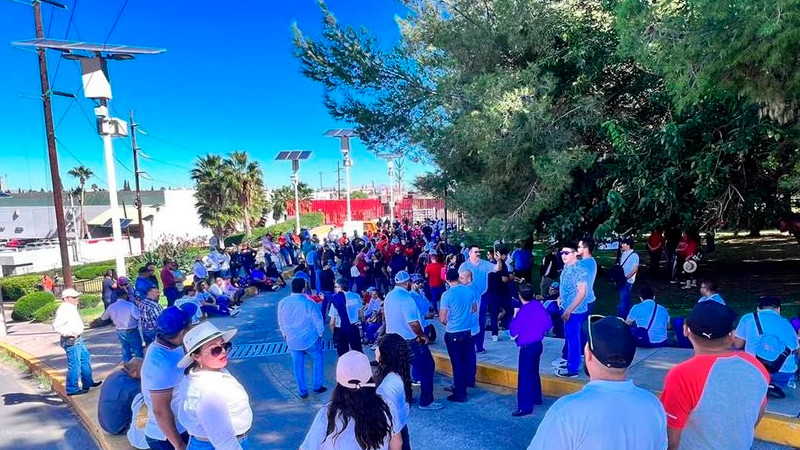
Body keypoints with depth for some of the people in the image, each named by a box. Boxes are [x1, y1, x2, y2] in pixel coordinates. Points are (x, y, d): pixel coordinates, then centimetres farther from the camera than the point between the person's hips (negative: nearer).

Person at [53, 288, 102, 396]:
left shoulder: (71, 308, 13)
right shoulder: (63, 309, -18)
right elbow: (56, 326, -25)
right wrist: (70, 333, -27)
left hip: (78, 339, 11)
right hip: (71, 341, -11)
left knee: (86, 358, 18)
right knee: (75, 365, -5)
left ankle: (88, 382, 29)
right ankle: (72, 389, 5)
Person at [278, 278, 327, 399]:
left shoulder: (282, 303, -8)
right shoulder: (309, 303, -21)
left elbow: (281, 322, 5)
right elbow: (318, 321, -11)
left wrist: (285, 335, 21)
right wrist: (320, 334, 8)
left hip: (292, 340, 4)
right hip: (310, 339, -3)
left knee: (298, 365, 15)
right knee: (318, 360, 18)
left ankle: (303, 391, 24)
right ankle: (318, 386, 24)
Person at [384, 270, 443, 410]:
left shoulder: (389, 296, 5)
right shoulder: (406, 298, -21)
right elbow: (413, 323, -25)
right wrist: (422, 335, -10)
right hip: (410, 341, -9)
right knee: (427, 367, 2)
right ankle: (426, 401, 6)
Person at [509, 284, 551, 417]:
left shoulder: (522, 312, -23)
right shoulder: (539, 306, -3)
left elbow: (513, 332, -17)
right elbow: (548, 324, 4)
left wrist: (514, 318, -5)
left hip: (527, 348, -8)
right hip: (538, 344, 8)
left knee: (525, 376, -1)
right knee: (534, 372, 24)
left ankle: (525, 407, 2)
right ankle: (536, 398, 37)